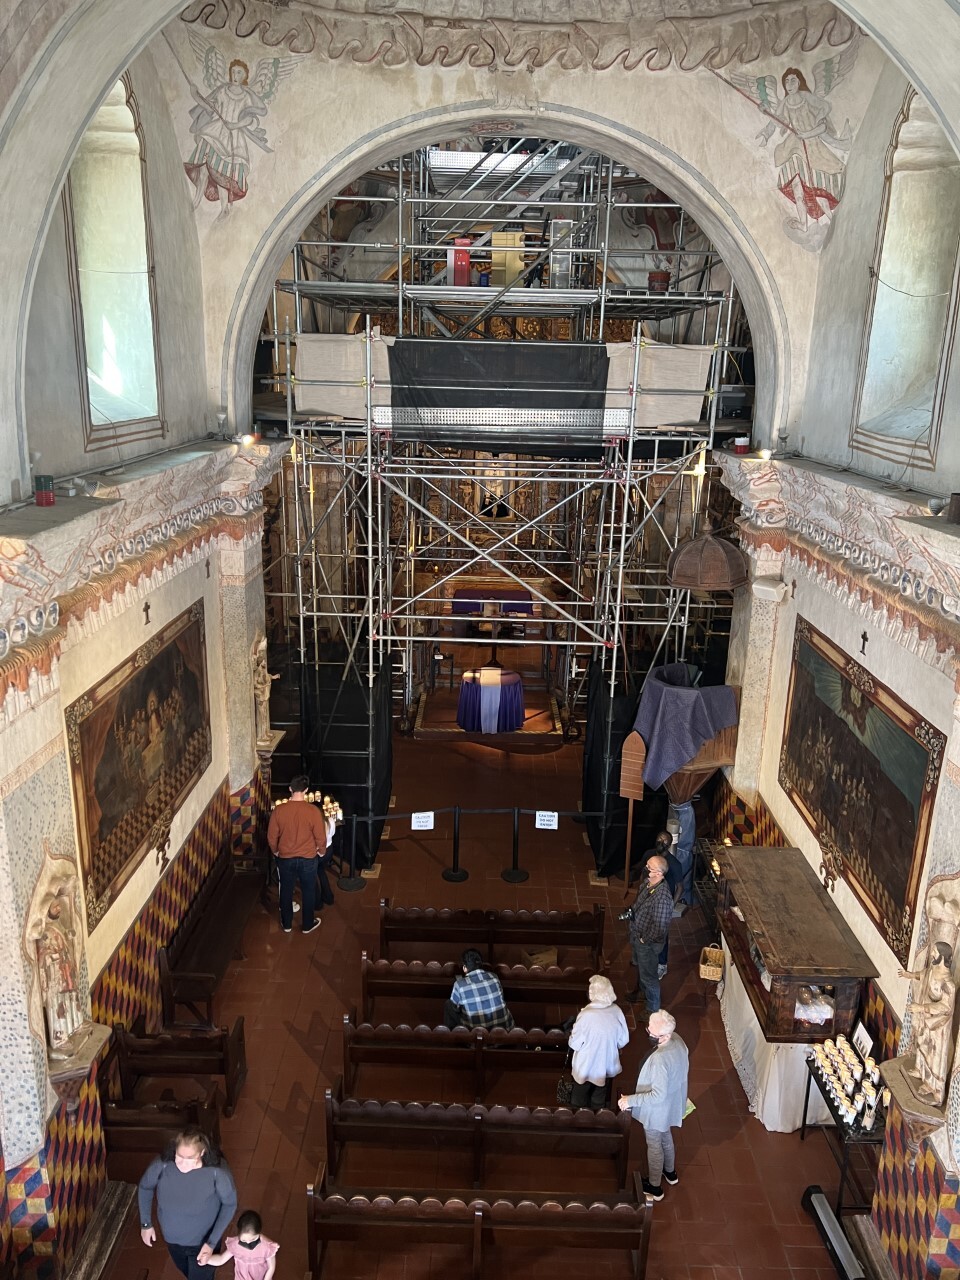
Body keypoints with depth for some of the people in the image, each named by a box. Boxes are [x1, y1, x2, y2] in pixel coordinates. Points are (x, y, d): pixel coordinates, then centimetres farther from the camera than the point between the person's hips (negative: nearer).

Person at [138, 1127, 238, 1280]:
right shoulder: (162, 1164, -29)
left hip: (202, 1241, -3)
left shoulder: (216, 1171, -34)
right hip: (172, 1239, 3)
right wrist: (146, 1223, 0)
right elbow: (144, 1187, -6)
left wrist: (212, 1242, -22)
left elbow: (230, 1204, -18)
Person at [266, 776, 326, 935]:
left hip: (285, 858, 2)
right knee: (308, 892, 17)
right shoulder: (313, 810, -20)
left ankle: (286, 924, 34)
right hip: (308, 859, -1)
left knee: (286, 891, 20)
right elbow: (321, 837, -12)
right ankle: (308, 924, 31)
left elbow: (271, 837, -4)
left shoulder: (279, 810, -14)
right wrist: (322, 851, 8)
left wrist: (275, 851, 15)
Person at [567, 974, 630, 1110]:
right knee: (599, 1099, 27)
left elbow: (574, 1044, -19)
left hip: (586, 1066, -4)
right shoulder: (616, 1011, -16)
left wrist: (573, 1033, 0)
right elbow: (623, 1039, -3)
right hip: (607, 1065, 4)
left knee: (579, 1102, 22)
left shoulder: (586, 1015, -30)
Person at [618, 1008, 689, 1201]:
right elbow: (681, 1070, 3)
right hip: (672, 1103, 8)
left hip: (657, 1109, -8)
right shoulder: (678, 1041, -16)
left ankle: (655, 1187, 40)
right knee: (666, 1138, 32)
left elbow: (658, 1095, -34)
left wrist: (631, 1100, -26)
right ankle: (670, 1173, 55)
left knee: (654, 1146, 18)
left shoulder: (660, 1059, -41)